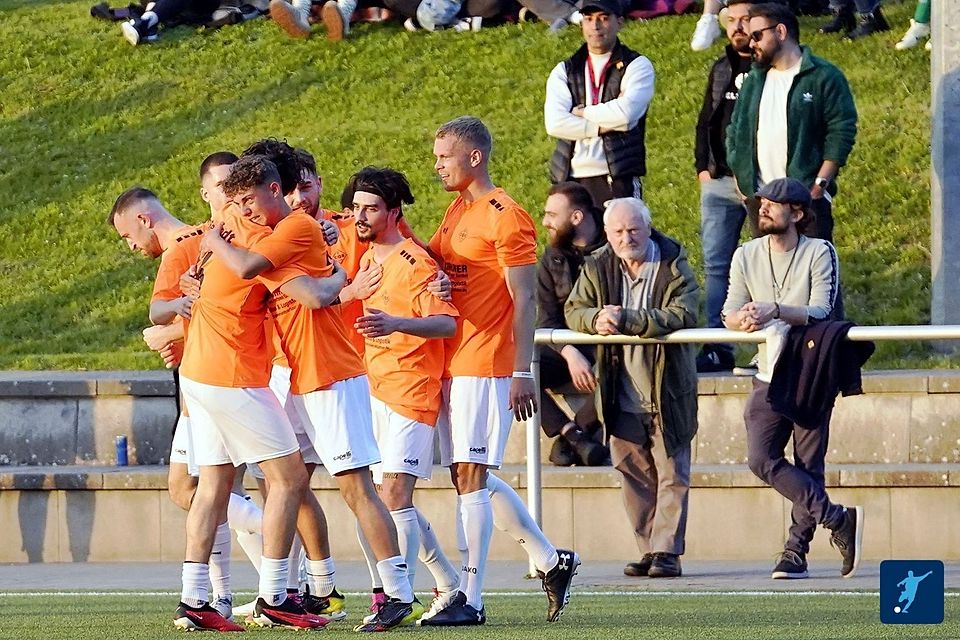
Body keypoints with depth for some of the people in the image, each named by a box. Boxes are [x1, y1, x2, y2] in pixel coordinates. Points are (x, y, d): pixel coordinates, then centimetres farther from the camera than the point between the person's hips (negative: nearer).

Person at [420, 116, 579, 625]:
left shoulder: (505, 217, -11)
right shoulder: (457, 211, 17)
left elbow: (525, 301, -13)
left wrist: (522, 372, -17)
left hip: (486, 366, -9)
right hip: (453, 366, 9)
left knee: (471, 476, -9)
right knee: (468, 476, 12)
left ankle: (470, 599, -8)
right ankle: (551, 561, 24)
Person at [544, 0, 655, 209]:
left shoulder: (637, 66, 5)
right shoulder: (564, 71, 15)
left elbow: (626, 113, -13)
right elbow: (554, 122, -2)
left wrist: (582, 112, -1)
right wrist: (604, 126, -9)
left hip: (617, 180, -3)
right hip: (570, 181, 4)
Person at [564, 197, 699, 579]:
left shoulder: (673, 267, -8)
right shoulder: (597, 269, 5)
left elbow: (683, 315, -21)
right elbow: (573, 311, 3)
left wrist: (626, 320, -27)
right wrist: (597, 319, -21)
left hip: (668, 393, -4)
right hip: (622, 399, 4)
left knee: (671, 474, -2)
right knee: (635, 476, 6)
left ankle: (666, 551, 1)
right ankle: (648, 551, 12)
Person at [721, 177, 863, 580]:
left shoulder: (820, 253, -4)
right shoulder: (747, 256, 8)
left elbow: (820, 311, -15)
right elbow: (729, 314, 2)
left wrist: (775, 311, -31)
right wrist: (742, 319, -23)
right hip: (770, 376, 4)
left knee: (808, 465, -2)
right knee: (761, 459, -11)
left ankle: (797, 549, 3)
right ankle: (838, 519, -6)